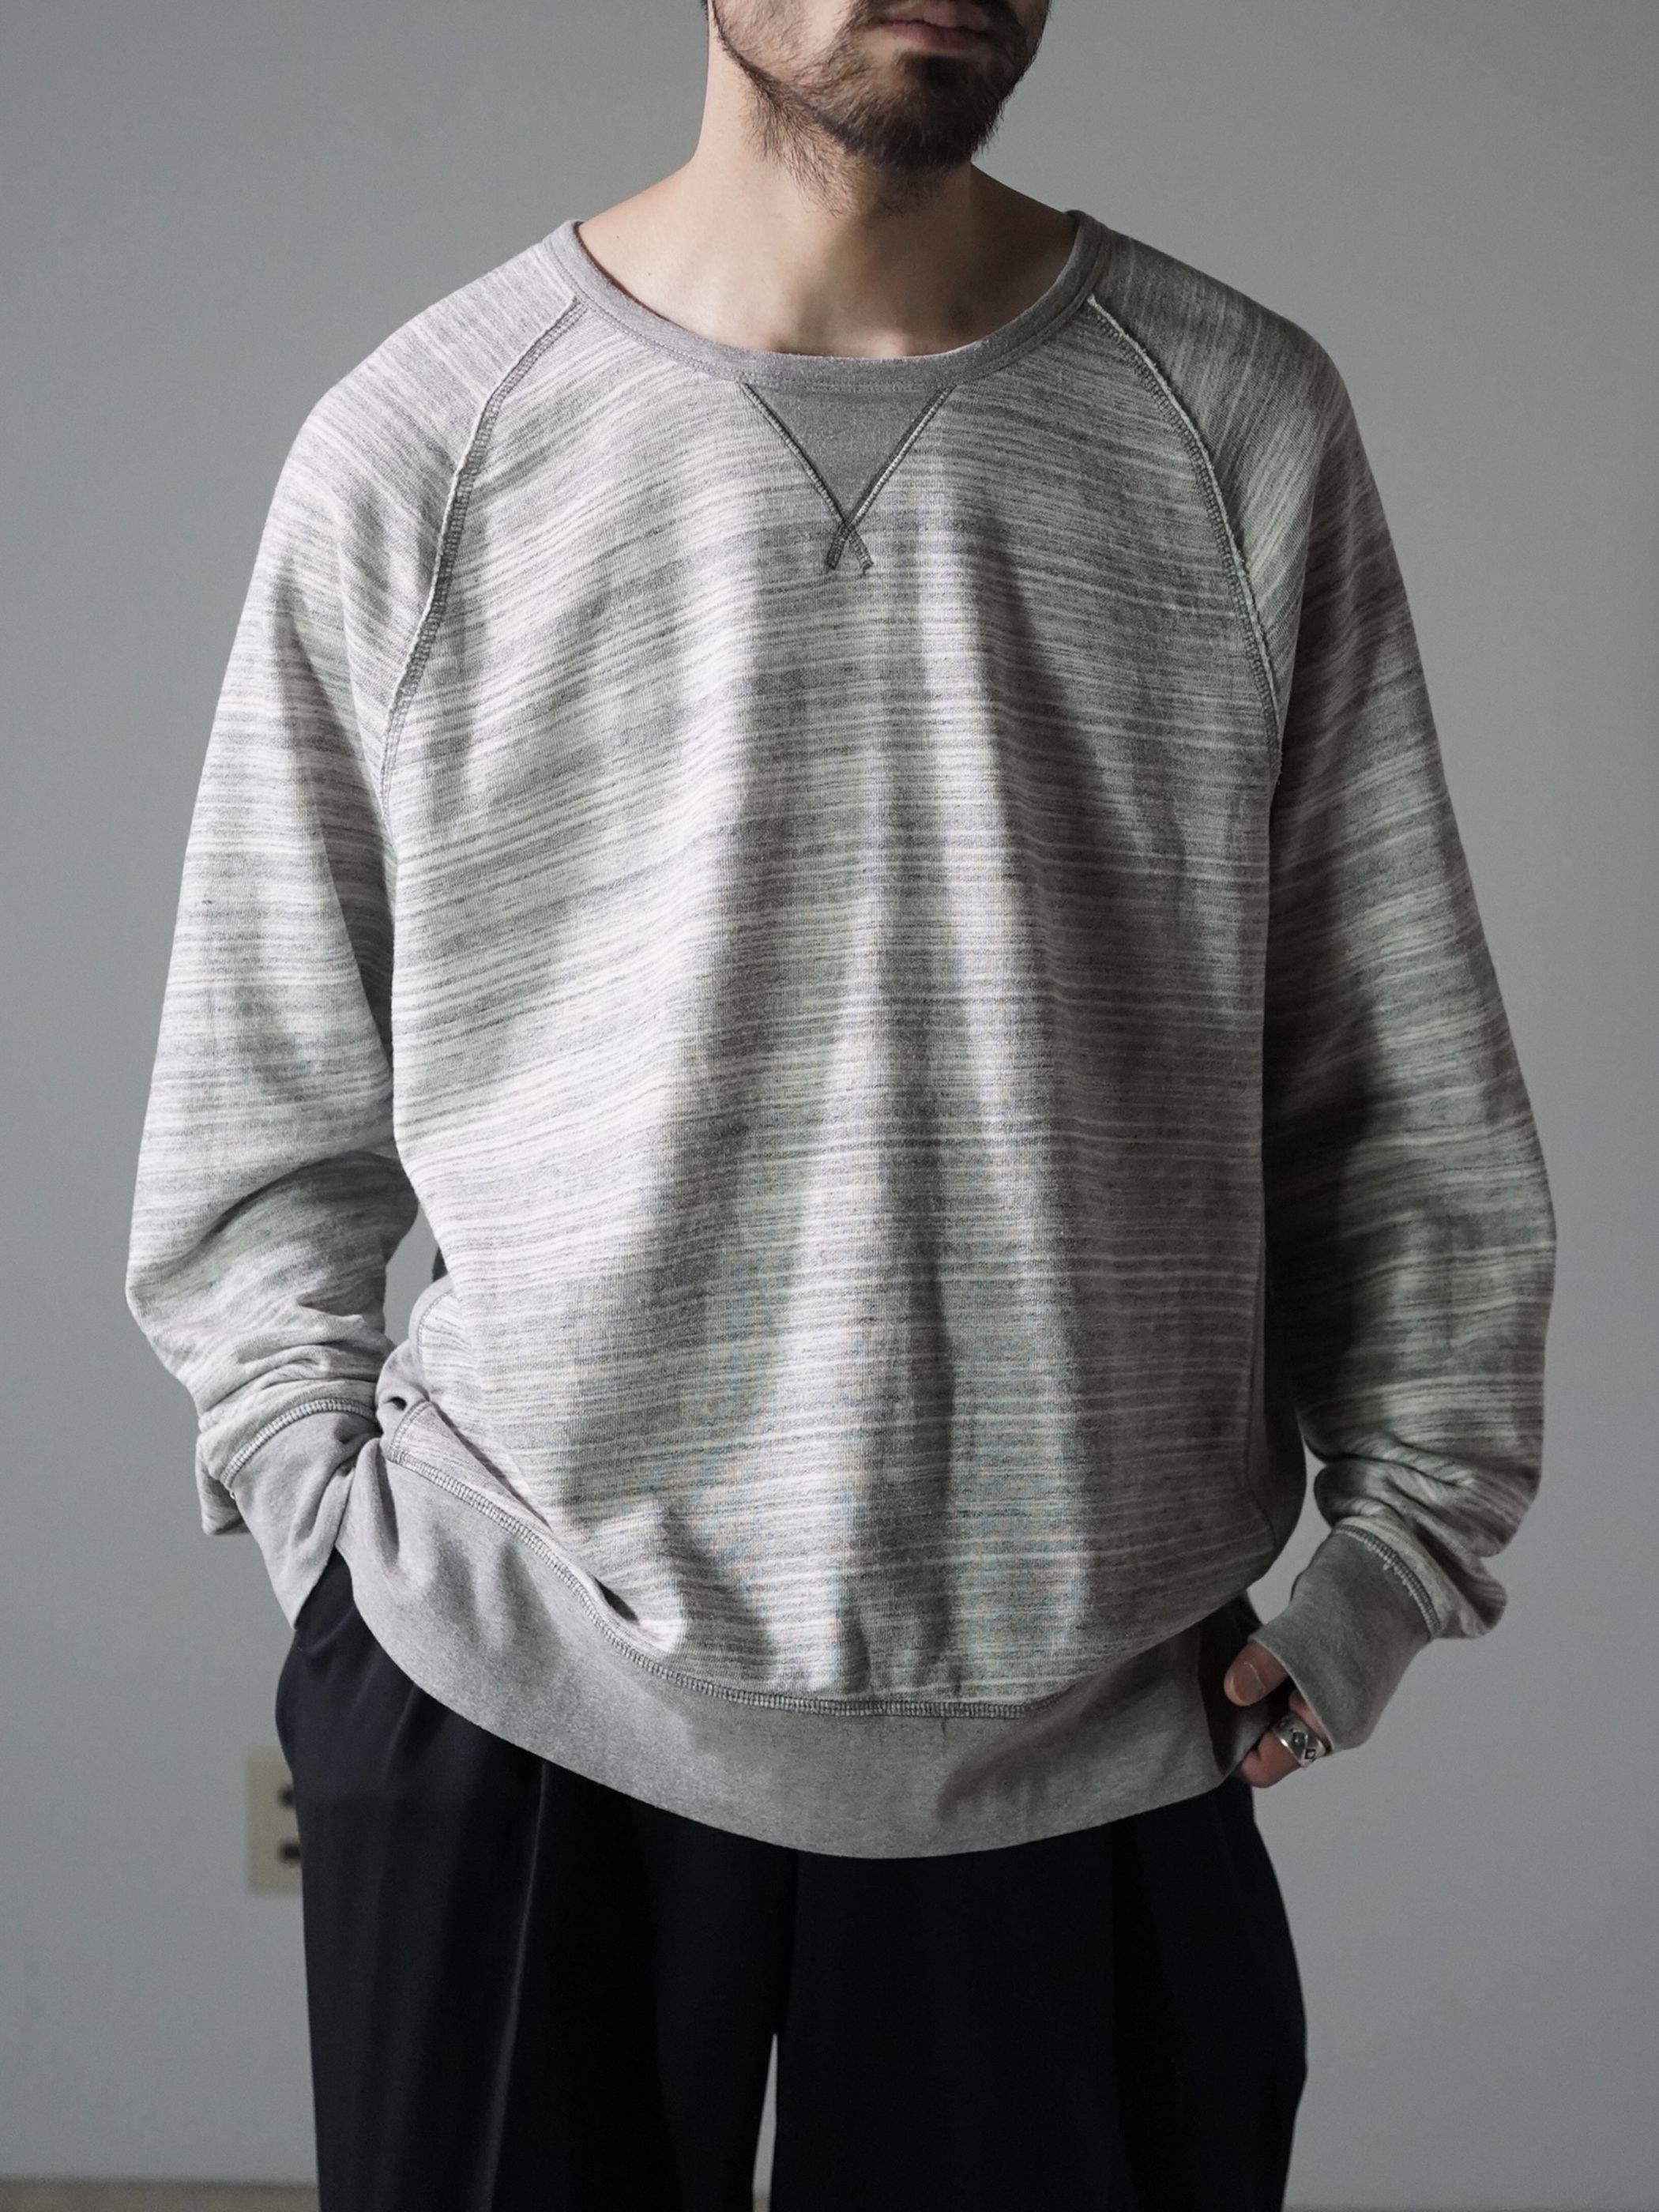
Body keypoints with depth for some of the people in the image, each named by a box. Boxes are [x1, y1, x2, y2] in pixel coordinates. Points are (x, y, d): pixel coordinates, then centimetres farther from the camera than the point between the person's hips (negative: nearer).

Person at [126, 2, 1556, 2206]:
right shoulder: (416, 447, 0)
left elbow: (1407, 1099, 6)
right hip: (517, 1694, 0)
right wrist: (345, 1526, -1)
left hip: (1095, 1719, 1)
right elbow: (259, 1126, 6)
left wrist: (1404, 1551, 3)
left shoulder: (1242, 422, 3)